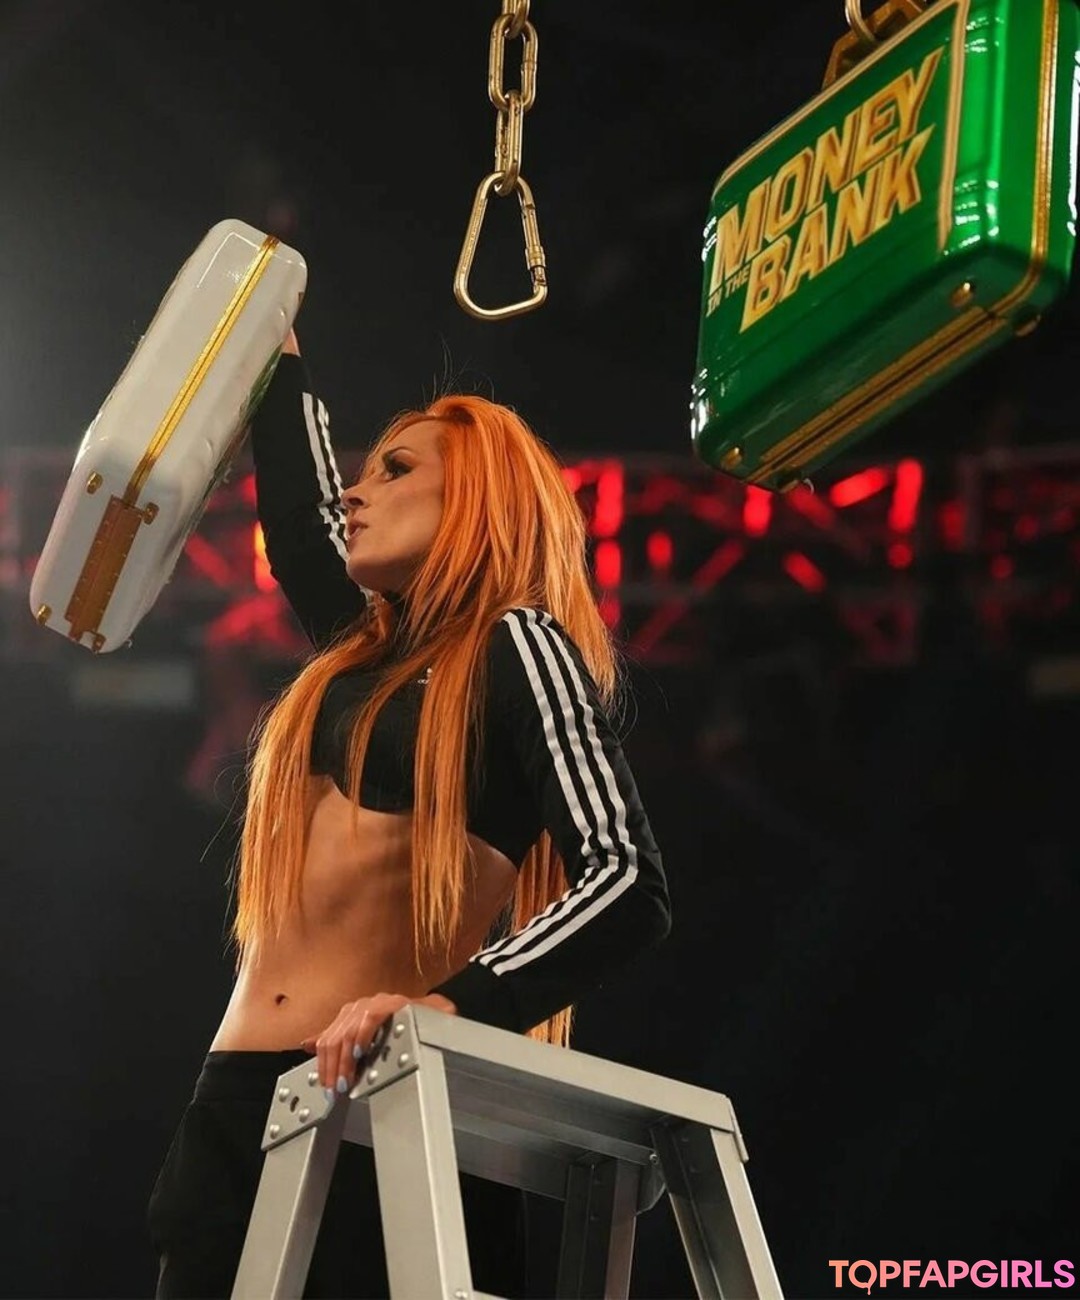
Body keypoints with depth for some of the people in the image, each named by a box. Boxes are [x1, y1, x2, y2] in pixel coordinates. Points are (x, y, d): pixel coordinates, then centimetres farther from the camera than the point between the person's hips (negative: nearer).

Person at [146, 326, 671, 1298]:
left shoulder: (518, 646, 0)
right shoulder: (363, 654, 21)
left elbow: (630, 887, -12)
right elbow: (299, 505, 40)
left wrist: (449, 1004, -26)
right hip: (236, 1102, 7)